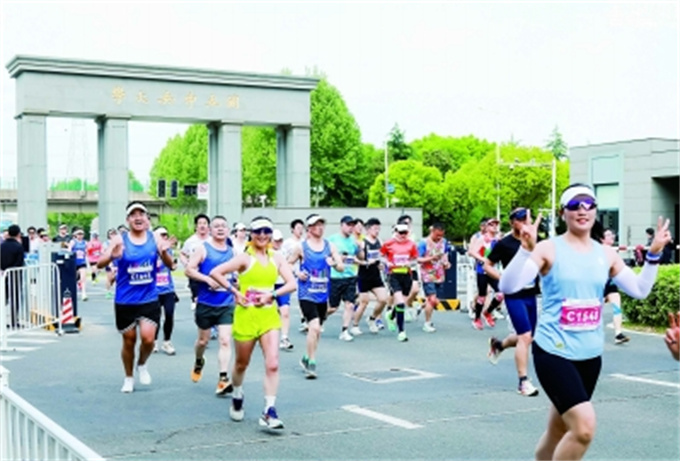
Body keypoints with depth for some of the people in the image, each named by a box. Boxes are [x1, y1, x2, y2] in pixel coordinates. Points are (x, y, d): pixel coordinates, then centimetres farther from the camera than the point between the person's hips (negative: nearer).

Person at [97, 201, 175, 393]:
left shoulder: (154, 238, -1)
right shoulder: (120, 239, -6)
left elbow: (169, 264, -1)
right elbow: (100, 264, -13)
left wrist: (164, 251, -23)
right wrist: (112, 256, -35)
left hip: (149, 299, 1)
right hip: (125, 301, -1)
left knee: (148, 338, -12)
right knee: (129, 340, 10)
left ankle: (142, 365, 20)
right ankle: (128, 377, 32)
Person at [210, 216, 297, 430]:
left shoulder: (277, 258, 5)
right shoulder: (245, 258, -7)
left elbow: (291, 284, -2)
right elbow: (215, 272, -13)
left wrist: (272, 295, -15)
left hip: (269, 316, 3)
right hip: (246, 315, -2)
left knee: (272, 364, -10)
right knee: (242, 363, 14)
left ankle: (269, 411, -8)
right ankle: (237, 398, 41)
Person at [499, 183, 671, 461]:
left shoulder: (606, 254, 7)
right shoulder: (549, 249, -9)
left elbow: (640, 290, 12)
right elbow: (508, 286, -18)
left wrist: (653, 254, 0)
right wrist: (526, 249, -31)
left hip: (590, 355, 6)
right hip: (554, 352, -6)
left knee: (559, 429, 15)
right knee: (584, 427, -19)